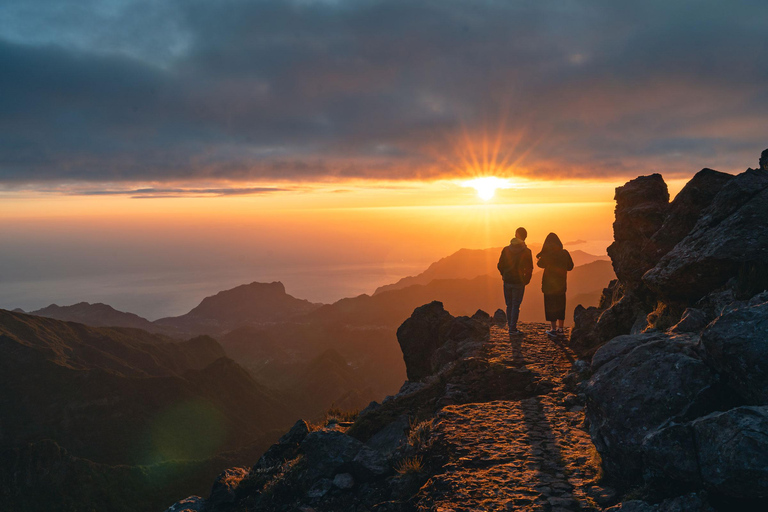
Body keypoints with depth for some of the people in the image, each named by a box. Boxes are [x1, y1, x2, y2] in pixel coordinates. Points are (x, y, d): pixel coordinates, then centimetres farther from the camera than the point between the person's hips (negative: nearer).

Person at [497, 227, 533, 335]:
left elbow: (500, 266, 2)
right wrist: (526, 280, 8)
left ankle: (511, 327, 17)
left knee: (509, 305, 13)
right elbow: (529, 269, -7)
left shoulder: (506, 249, -1)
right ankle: (513, 329, 0)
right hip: (518, 282, -3)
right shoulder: (526, 251, -8)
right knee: (515, 305, 2)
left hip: (507, 281, 3)